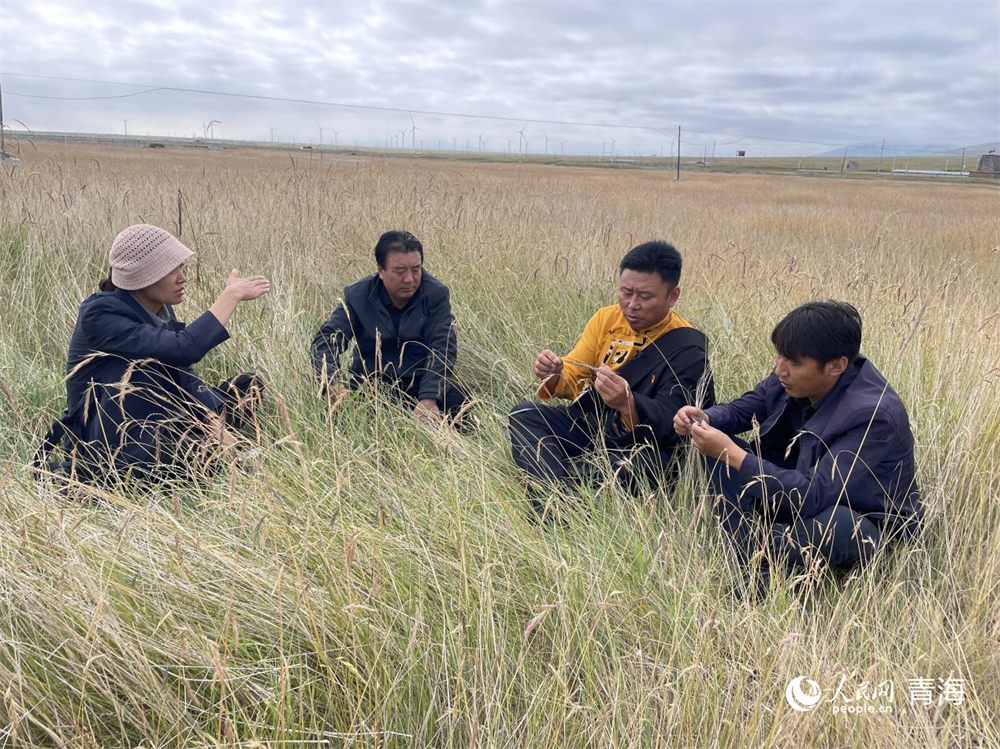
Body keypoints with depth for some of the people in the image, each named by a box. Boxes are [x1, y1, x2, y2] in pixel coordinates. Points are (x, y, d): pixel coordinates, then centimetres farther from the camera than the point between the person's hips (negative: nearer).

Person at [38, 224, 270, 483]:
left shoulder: (160, 308, -1)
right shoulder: (99, 314, -24)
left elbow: (184, 374, -3)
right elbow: (184, 348, -36)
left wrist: (214, 423, -19)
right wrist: (232, 295, -28)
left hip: (153, 427, 6)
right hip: (105, 441, -6)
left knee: (248, 386, -1)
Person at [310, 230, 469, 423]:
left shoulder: (436, 294, -9)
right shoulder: (357, 295, -6)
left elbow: (443, 348, -18)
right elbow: (325, 341, -11)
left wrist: (428, 398, -35)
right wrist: (332, 384, -33)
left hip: (421, 382, 0)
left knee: (458, 400, -29)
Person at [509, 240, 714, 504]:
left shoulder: (687, 349, -13)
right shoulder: (607, 318, 1)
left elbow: (670, 426, -20)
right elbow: (573, 380, 4)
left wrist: (627, 403, -40)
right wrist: (554, 377, -21)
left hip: (641, 446, -5)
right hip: (588, 425, 6)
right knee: (524, 414, -17)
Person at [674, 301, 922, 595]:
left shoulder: (872, 414, -32)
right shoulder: (793, 376, -13)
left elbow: (813, 496, -36)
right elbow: (742, 409, 4)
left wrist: (733, 455, -37)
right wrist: (704, 418, -19)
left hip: (859, 524, -7)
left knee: (838, 526, -41)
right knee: (722, 451, -8)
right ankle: (757, 570, -19)